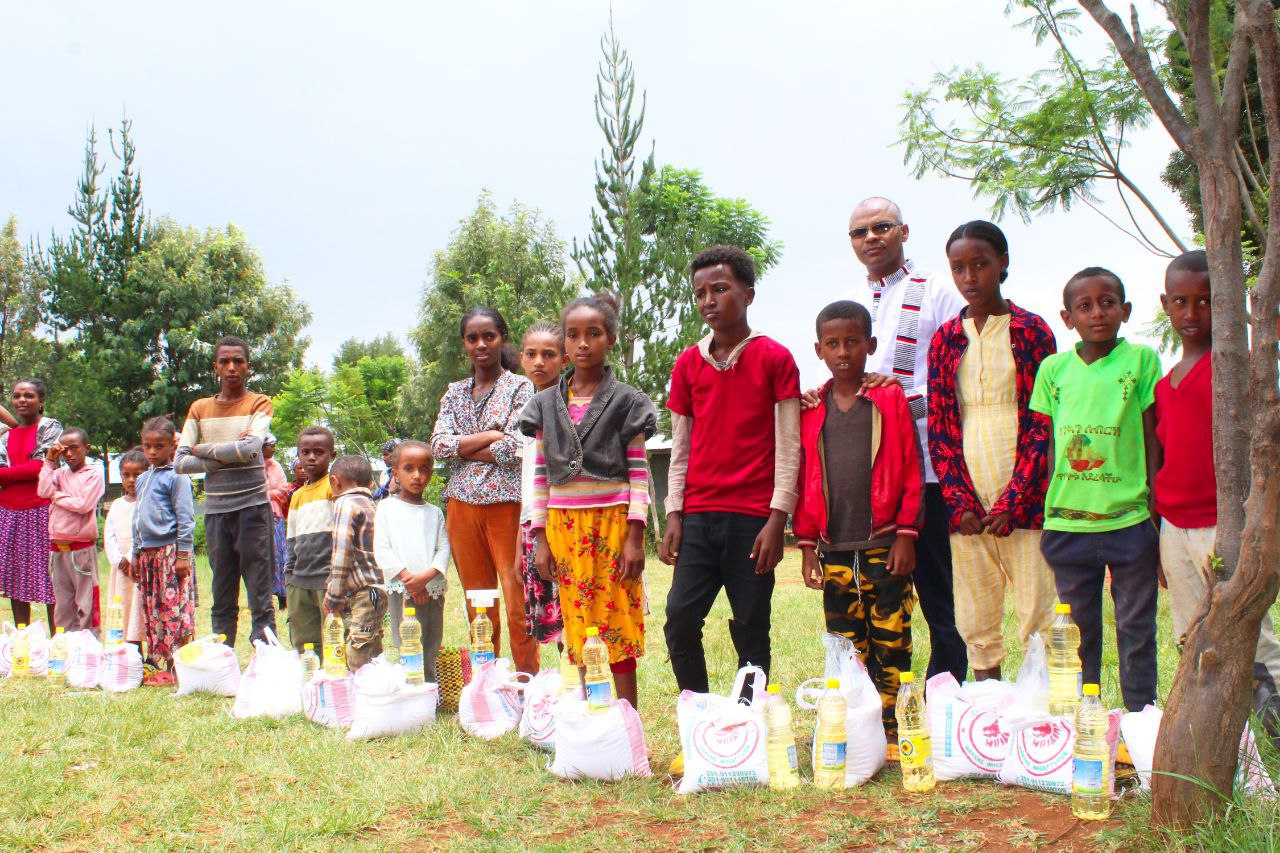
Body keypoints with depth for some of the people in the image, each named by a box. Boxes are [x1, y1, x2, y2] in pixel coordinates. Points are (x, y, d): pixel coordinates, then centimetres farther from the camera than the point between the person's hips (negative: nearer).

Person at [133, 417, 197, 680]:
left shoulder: (176, 477, -7)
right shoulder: (143, 479, 17)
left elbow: (185, 518, -10)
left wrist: (183, 555, -14)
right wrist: (136, 554, 21)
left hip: (170, 551, -8)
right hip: (147, 552, 8)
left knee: (174, 612, -8)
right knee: (152, 615, 10)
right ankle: (159, 665, 16)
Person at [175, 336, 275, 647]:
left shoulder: (259, 404, 4)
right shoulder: (200, 409, 12)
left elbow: (250, 447, -15)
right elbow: (180, 463, 2)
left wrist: (203, 450, -3)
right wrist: (226, 456, -9)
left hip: (252, 505, -3)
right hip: (215, 508, 3)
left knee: (260, 596, -4)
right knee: (222, 600, 9)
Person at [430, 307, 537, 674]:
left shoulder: (519, 387, 1)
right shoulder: (455, 392, 15)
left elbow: (515, 447, -11)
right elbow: (438, 445, 1)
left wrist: (462, 448, -4)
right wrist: (489, 437, -7)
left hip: (508, 503, -4)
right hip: (463, 505, 4)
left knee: (518, 605, -6)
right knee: (478, 606, 9)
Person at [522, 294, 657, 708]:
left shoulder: (625, 401, 1)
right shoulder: (546, 404, 10)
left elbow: (639, 473, -2)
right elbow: (540, 476, 10)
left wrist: (635, 537, -9)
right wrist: (541, 539, 5)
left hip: (613, 523, -3)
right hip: (564, 526, 3)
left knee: (617, 626, -2)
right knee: (577, 628, 5)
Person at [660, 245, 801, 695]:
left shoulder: (775, 358, -1)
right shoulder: (687, 363, 11)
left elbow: (788, 444, -3)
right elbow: (680, 447, 13)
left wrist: (777, 519, -10)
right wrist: (674, 515, 5)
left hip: (753, 518, -3)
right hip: (698, 517, 4)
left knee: (751, 631, 2)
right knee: (679, 621, 0)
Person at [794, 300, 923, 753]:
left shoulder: (891, 399, 0)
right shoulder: (811, 409, 8)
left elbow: (911, 471, -1)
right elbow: (804, 479, 10)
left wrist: (906, 534, -7)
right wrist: (806, 543, 6)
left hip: (884, 543, -3)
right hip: (834, 546, 3)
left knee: (890, 642, 1)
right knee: (845, 644, 8)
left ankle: (890, 731, 10)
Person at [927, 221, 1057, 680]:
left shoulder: (1032, 331, 1)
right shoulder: (945, 339, 9)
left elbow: (1043, 423, -3)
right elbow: (938, 428, 6)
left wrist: (1012, 501, -11)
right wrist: (961, 502, -4)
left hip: (1022, 499, -3)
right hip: (967, 501, 3)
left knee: (1037, 613, -2)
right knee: (974, 620, 7)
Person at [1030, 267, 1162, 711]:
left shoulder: (1141, 359, 0)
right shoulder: (1053, 368, 6)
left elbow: (1152, 442, 1)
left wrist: (1158, 517, -2)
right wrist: (1046, 516, 7)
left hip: (1129, 521, -2)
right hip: (1067, 521, 2)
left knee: (1136, 632, 6)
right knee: (1077, 633, 12)